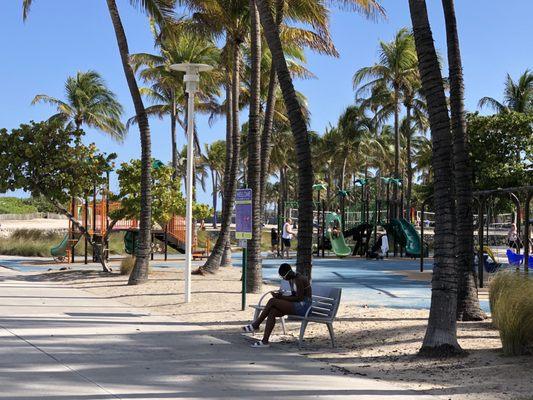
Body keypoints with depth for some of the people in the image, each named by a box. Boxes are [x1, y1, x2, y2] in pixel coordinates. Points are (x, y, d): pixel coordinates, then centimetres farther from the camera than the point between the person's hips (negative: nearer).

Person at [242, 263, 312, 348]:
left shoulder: (300, 279, -16)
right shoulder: (291, 279, 14)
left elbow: (298, 298, -19)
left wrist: (281, 297, -17)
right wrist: (281, 296, 1)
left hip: (303, 306, -9)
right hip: (297, 306, 9)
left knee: (272, 301, -19)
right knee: (272, 312, -12)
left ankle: (256, 325, -6)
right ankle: (265, 341, -17)